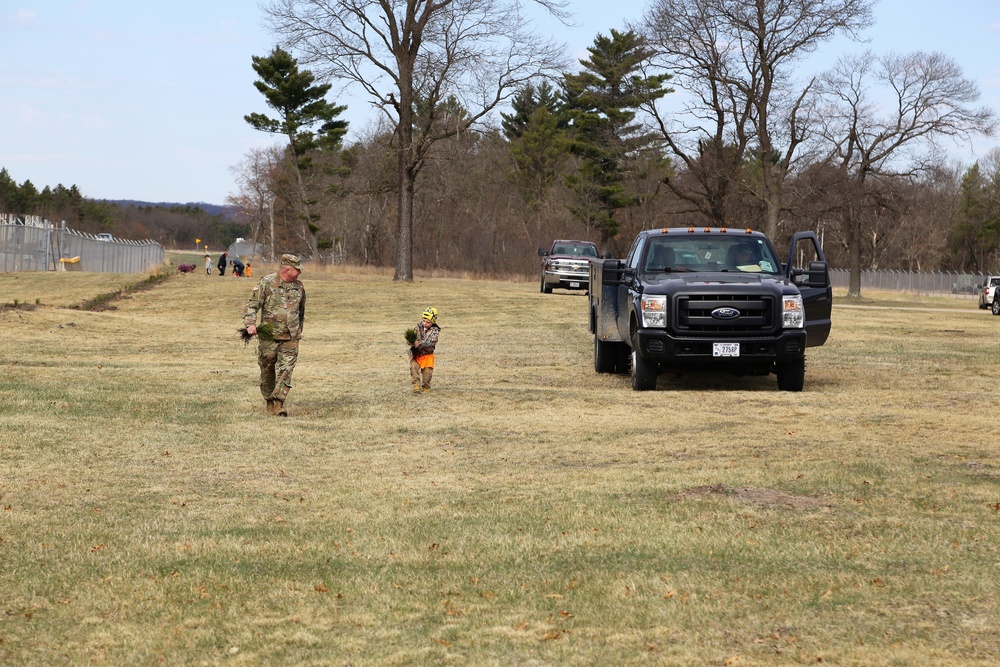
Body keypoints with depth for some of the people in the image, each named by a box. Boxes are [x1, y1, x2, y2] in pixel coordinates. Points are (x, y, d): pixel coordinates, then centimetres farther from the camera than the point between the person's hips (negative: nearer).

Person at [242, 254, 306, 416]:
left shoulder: (299, 286, 9)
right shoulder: (267, 283, -6)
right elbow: (252, 305, -10)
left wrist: (299, 330, 30)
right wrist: (250, 324, -25)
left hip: (290, 338, 3)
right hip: (269, 337, -2)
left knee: (286, 370, -10)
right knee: (267, 370, 8)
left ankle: (279, 403, -13)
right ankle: (269, 401, 25)